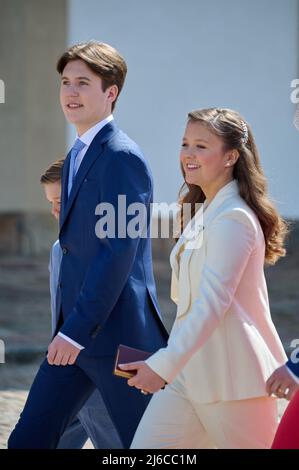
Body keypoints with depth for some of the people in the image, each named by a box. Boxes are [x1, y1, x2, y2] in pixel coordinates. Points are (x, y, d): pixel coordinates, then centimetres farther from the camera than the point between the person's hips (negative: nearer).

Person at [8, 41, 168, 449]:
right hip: (75, 332, 9)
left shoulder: (122, 156, -14)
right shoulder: (76, 157, 17)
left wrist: (77, 331, -22)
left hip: (118, 335, -9)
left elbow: (119, 250, -21)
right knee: (29, 439, 5)